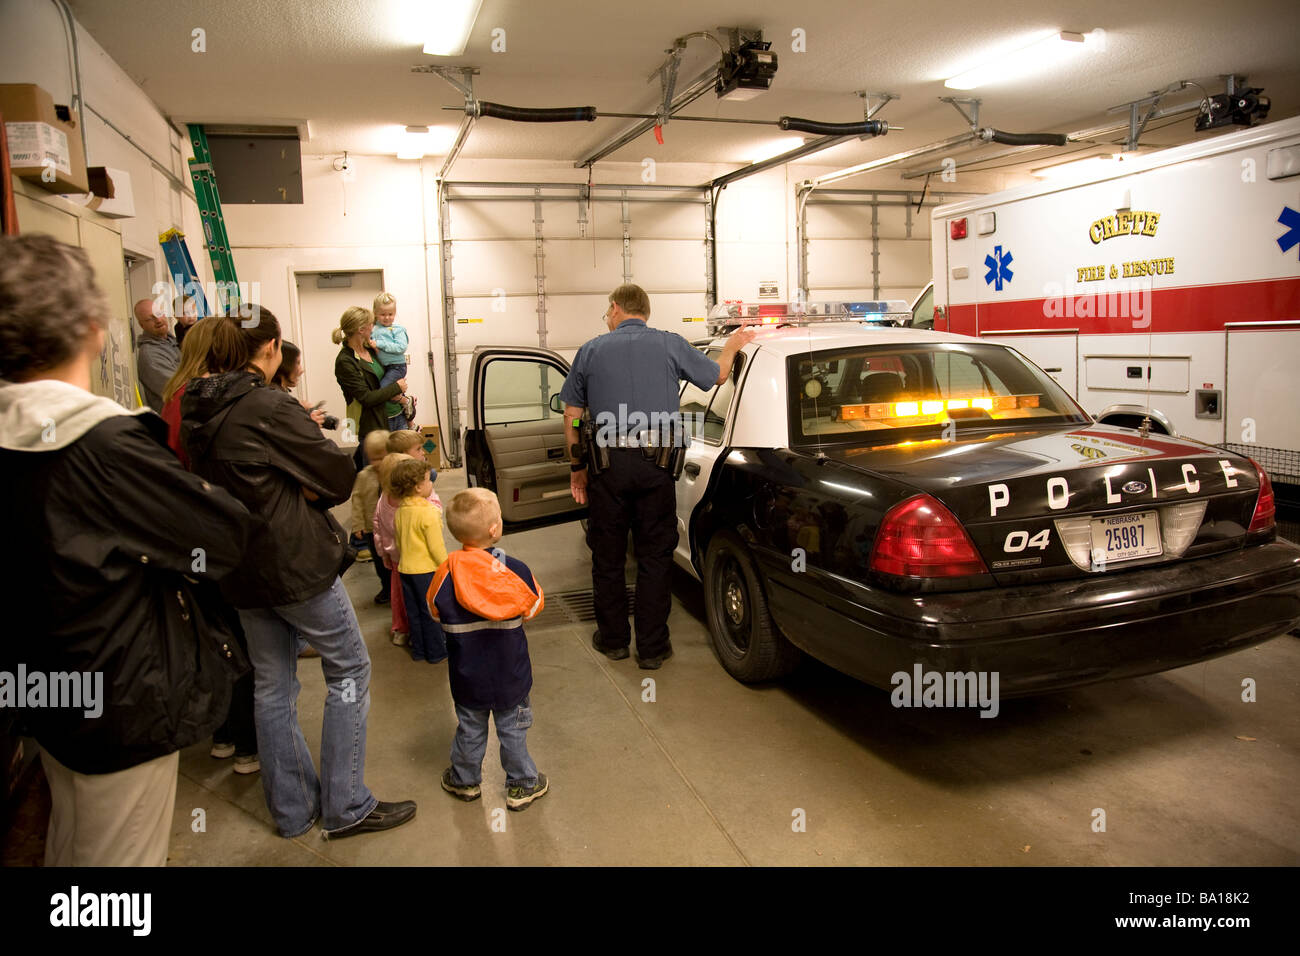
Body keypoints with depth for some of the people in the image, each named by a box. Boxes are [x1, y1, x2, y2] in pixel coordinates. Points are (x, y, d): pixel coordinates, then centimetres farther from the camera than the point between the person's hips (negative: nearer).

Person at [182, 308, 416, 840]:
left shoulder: (197, 411, 5)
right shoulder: (269, 407, -19)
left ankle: (292, 810, 28)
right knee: (349, 671, 6)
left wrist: (287, 495, 3)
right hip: (294, 560, -8)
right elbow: (339, 474, -15)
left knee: (272, 685, 16)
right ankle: (345, 808, 12)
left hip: (240, 567, 8)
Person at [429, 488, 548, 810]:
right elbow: (535, 606, -4)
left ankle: (465, 781, 42)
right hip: (511, 677, -1)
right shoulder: (514, 570, -21)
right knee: (513, 730, 17)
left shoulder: (446, 574, -19)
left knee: (470, 729, 22)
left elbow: (436, 611, -1)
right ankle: (522, 785, 32)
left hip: (467, 678, 1)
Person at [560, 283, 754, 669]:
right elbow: (717, 375, 15)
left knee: (607, 556, 13)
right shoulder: (670, 344, 3)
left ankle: (612, 639, 25)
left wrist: (577, 468, 14)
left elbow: (572, 416, 7)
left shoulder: (591, 350, 6)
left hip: (608, 465, 0)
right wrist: (732, 346, 35)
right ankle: (652, 647, 14)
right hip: (656, 465, 0)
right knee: (654, 557, 9)